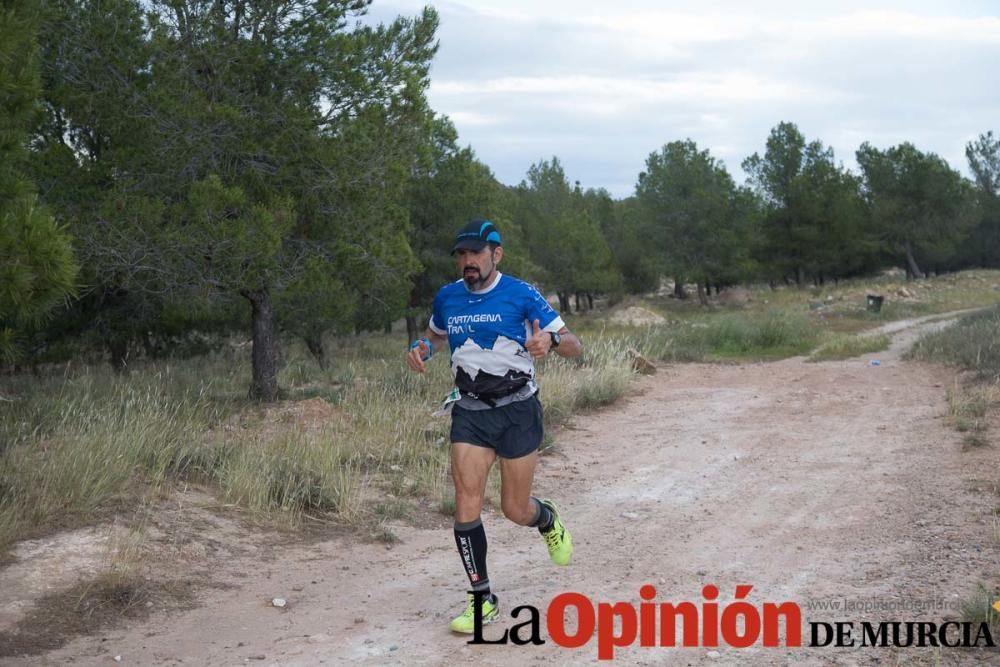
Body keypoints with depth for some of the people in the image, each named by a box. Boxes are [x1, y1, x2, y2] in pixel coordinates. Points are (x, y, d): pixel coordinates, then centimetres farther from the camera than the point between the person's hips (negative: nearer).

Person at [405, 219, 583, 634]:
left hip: (518, 411, -3)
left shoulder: (521, 295, -9)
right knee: (466, 504, -10)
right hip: (470, 413, 3)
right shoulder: (447, 298, 3)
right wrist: (421, 349, 2)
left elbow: (574, 347, -7)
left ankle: (548, 521, 42)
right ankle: (482, 598, 3)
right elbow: (437, 335, 26)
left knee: (515, 510, 4)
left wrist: (551, 340, -31)